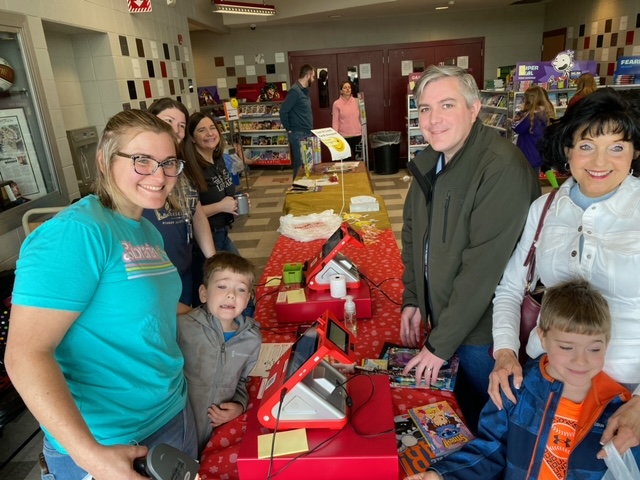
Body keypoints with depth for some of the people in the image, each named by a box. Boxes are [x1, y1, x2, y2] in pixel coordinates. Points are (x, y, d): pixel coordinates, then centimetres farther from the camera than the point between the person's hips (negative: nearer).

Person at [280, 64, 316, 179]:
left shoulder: (305, 90, 14)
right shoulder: (295, 91, -15)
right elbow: (283, 111, -18)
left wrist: (310, 130, 13)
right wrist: (289, 130, -10)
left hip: (307, 133, 9)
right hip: (298, 134, -9)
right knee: (301, 163, -4)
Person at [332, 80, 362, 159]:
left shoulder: (356, 101, 7)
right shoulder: (337, 104, -4)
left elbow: (359, 117, 14)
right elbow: (335, 121, -5)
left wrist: (362, 130, 13)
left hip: (357, 134, 4)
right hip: (344, 136, -4)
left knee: (355, 156, 11)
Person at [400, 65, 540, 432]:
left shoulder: (503, 168, -26)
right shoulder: (429, 162, 1)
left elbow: (483, 269, -27)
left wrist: (440, 344, -20)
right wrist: (412, 300, 5)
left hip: (483, 332, -7)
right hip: (441, 318, 7)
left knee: (483, 425, 15)